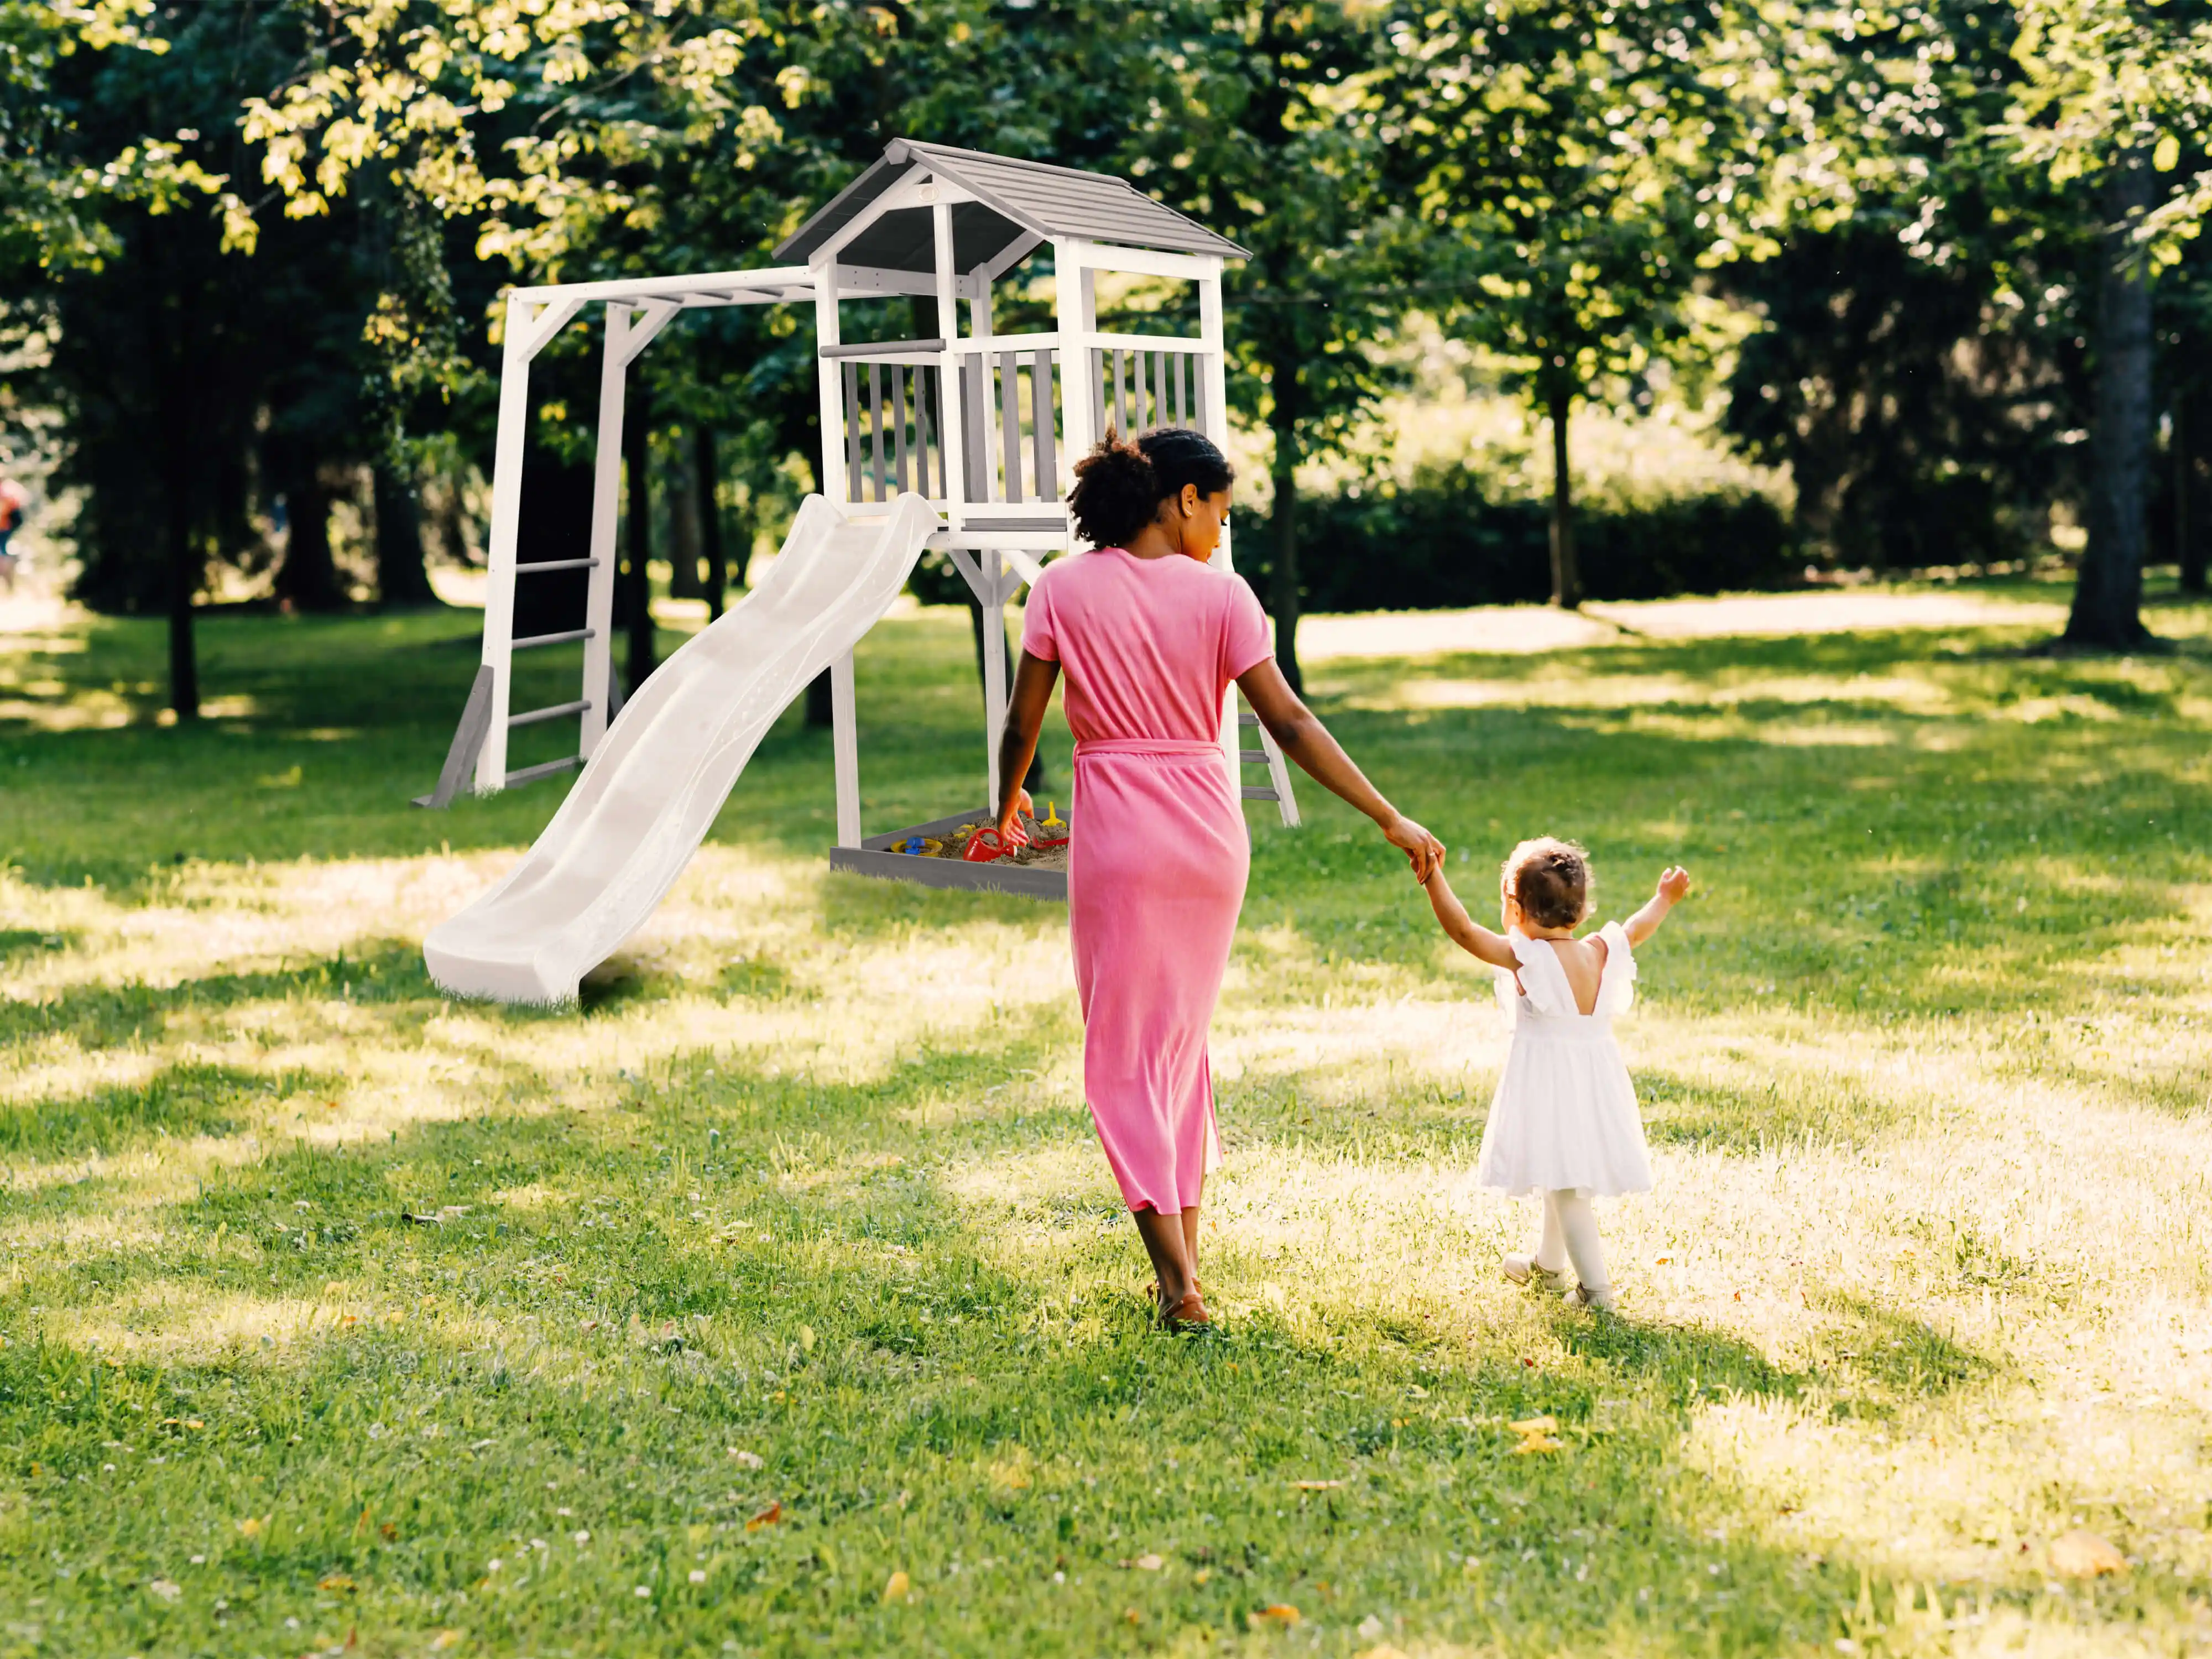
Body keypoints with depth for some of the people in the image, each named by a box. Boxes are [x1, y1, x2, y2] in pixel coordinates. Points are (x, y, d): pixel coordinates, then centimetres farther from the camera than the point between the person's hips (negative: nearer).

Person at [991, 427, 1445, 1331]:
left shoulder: (1063, 589, -3)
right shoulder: (1219, 594, -3)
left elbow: (1022, 724, 0)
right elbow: (1289, 724, -7)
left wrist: (1008, 804, 21)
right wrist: (1391, 821, -3)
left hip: (1117, 834, -2)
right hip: (1209, 831, 2)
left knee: (1124, 1053, 4)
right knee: (1183, 1040, 18)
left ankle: (1178, 1284, -5)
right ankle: (1184, 1258, 23)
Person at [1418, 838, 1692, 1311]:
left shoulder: (1525, 958, -17)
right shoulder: (1601, 953, 0)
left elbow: (1463, 930, -22)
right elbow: (1637, 929, 20)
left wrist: (1433, 878, -20)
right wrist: (1664, 900, 38)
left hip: (1548, 1085, -7)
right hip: (1596, 1084, 7)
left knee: (1566, 1187, -4)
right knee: (1564, 1180, 24)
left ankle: (1596, 1287, -8)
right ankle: (1546, 1264, 43)